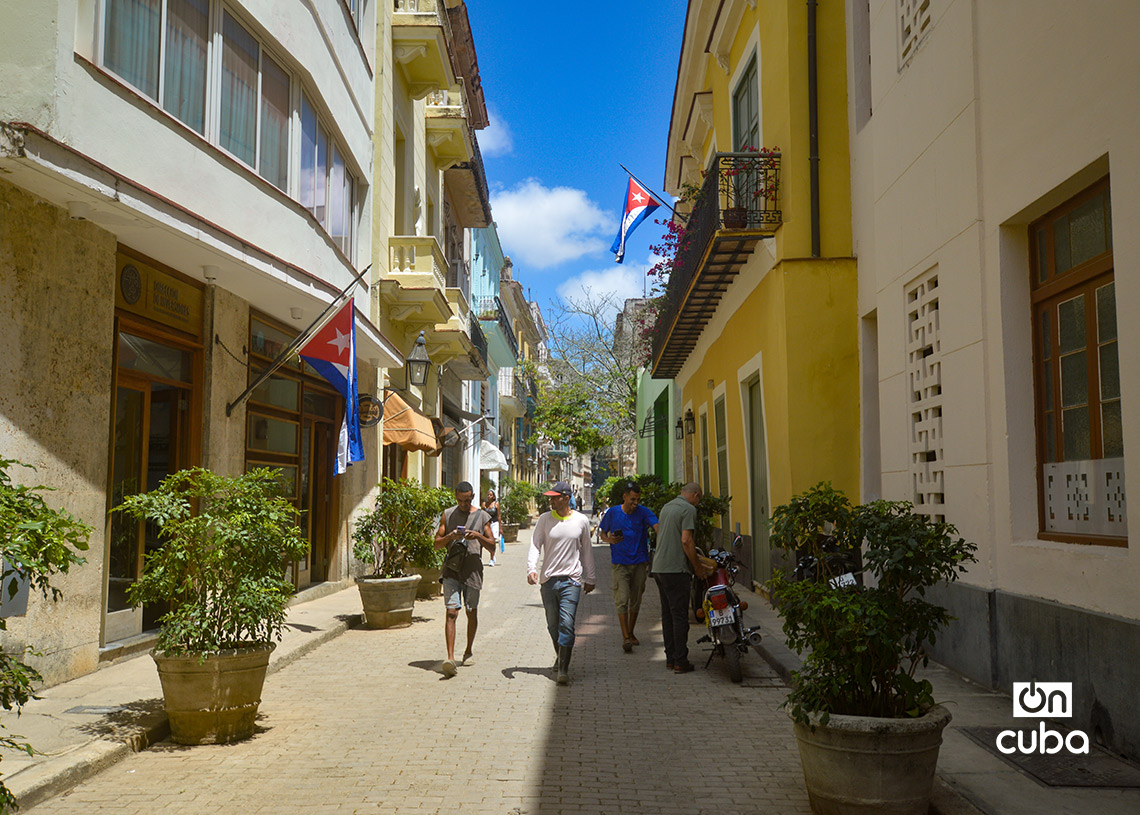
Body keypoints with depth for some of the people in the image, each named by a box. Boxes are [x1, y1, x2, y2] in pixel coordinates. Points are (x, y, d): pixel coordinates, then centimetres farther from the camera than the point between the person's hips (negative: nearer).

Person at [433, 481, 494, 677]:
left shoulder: (482, 517, 4)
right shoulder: (447, 515, 6)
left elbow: (492, 547, 4)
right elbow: (437, 543, 7)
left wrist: (478, 536, -14)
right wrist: (450, 536, -13)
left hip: (473, 571, 1)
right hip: (451, 570, -1)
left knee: (472, 613, 11)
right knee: (451, 612, -12)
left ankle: (468, 651, 30)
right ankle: (450, 657, -17)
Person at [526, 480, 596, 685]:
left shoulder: (581, 521, 3)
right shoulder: (544, 519, 3)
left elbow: (587, 551, 12)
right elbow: (535, 545, -2)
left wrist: (590, 578, 16)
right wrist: (531, 568, -19)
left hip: (571, 580, -2)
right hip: (548, 580, 2)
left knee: (567, 624, -12)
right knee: (553, 625, 11)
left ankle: (563, 670, -11)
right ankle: (560, 656, 35)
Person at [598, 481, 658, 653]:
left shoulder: (644, 512, -3)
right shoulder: (612, 513, -1)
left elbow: (657, 527, -18)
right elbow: (601, 532, 11)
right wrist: (609, 539, -11)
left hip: (640, 562, 2)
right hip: (620, 563, -1)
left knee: (636, 600, 11)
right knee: (622, 599, -11)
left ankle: (631, 633, 27)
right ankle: (625, 637, -9)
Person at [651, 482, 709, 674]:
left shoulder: (667, 507, 18)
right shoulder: (689, 509, -9)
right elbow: (686, 540, -18)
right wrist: (697, 567, -8)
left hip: (659, 567, 9)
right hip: (676, 569, -9)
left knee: (667, 614, 13)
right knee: (680, 615, -4)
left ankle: (670, 658, 17)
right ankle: (680, 662, -2)